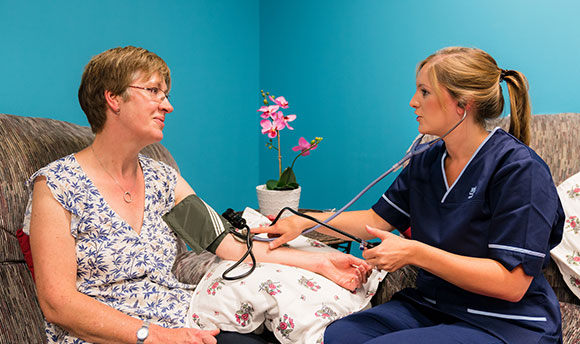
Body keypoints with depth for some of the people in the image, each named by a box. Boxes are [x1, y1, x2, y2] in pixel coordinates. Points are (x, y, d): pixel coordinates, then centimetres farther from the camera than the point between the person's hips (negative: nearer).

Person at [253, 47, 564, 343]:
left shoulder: (518, 168, -16)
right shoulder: (425, 163, 6)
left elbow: (511, 283, -20)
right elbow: (377, 219, 15)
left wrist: (414, 252, -23)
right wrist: (303, 222, 8)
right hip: (431, 306, 6)